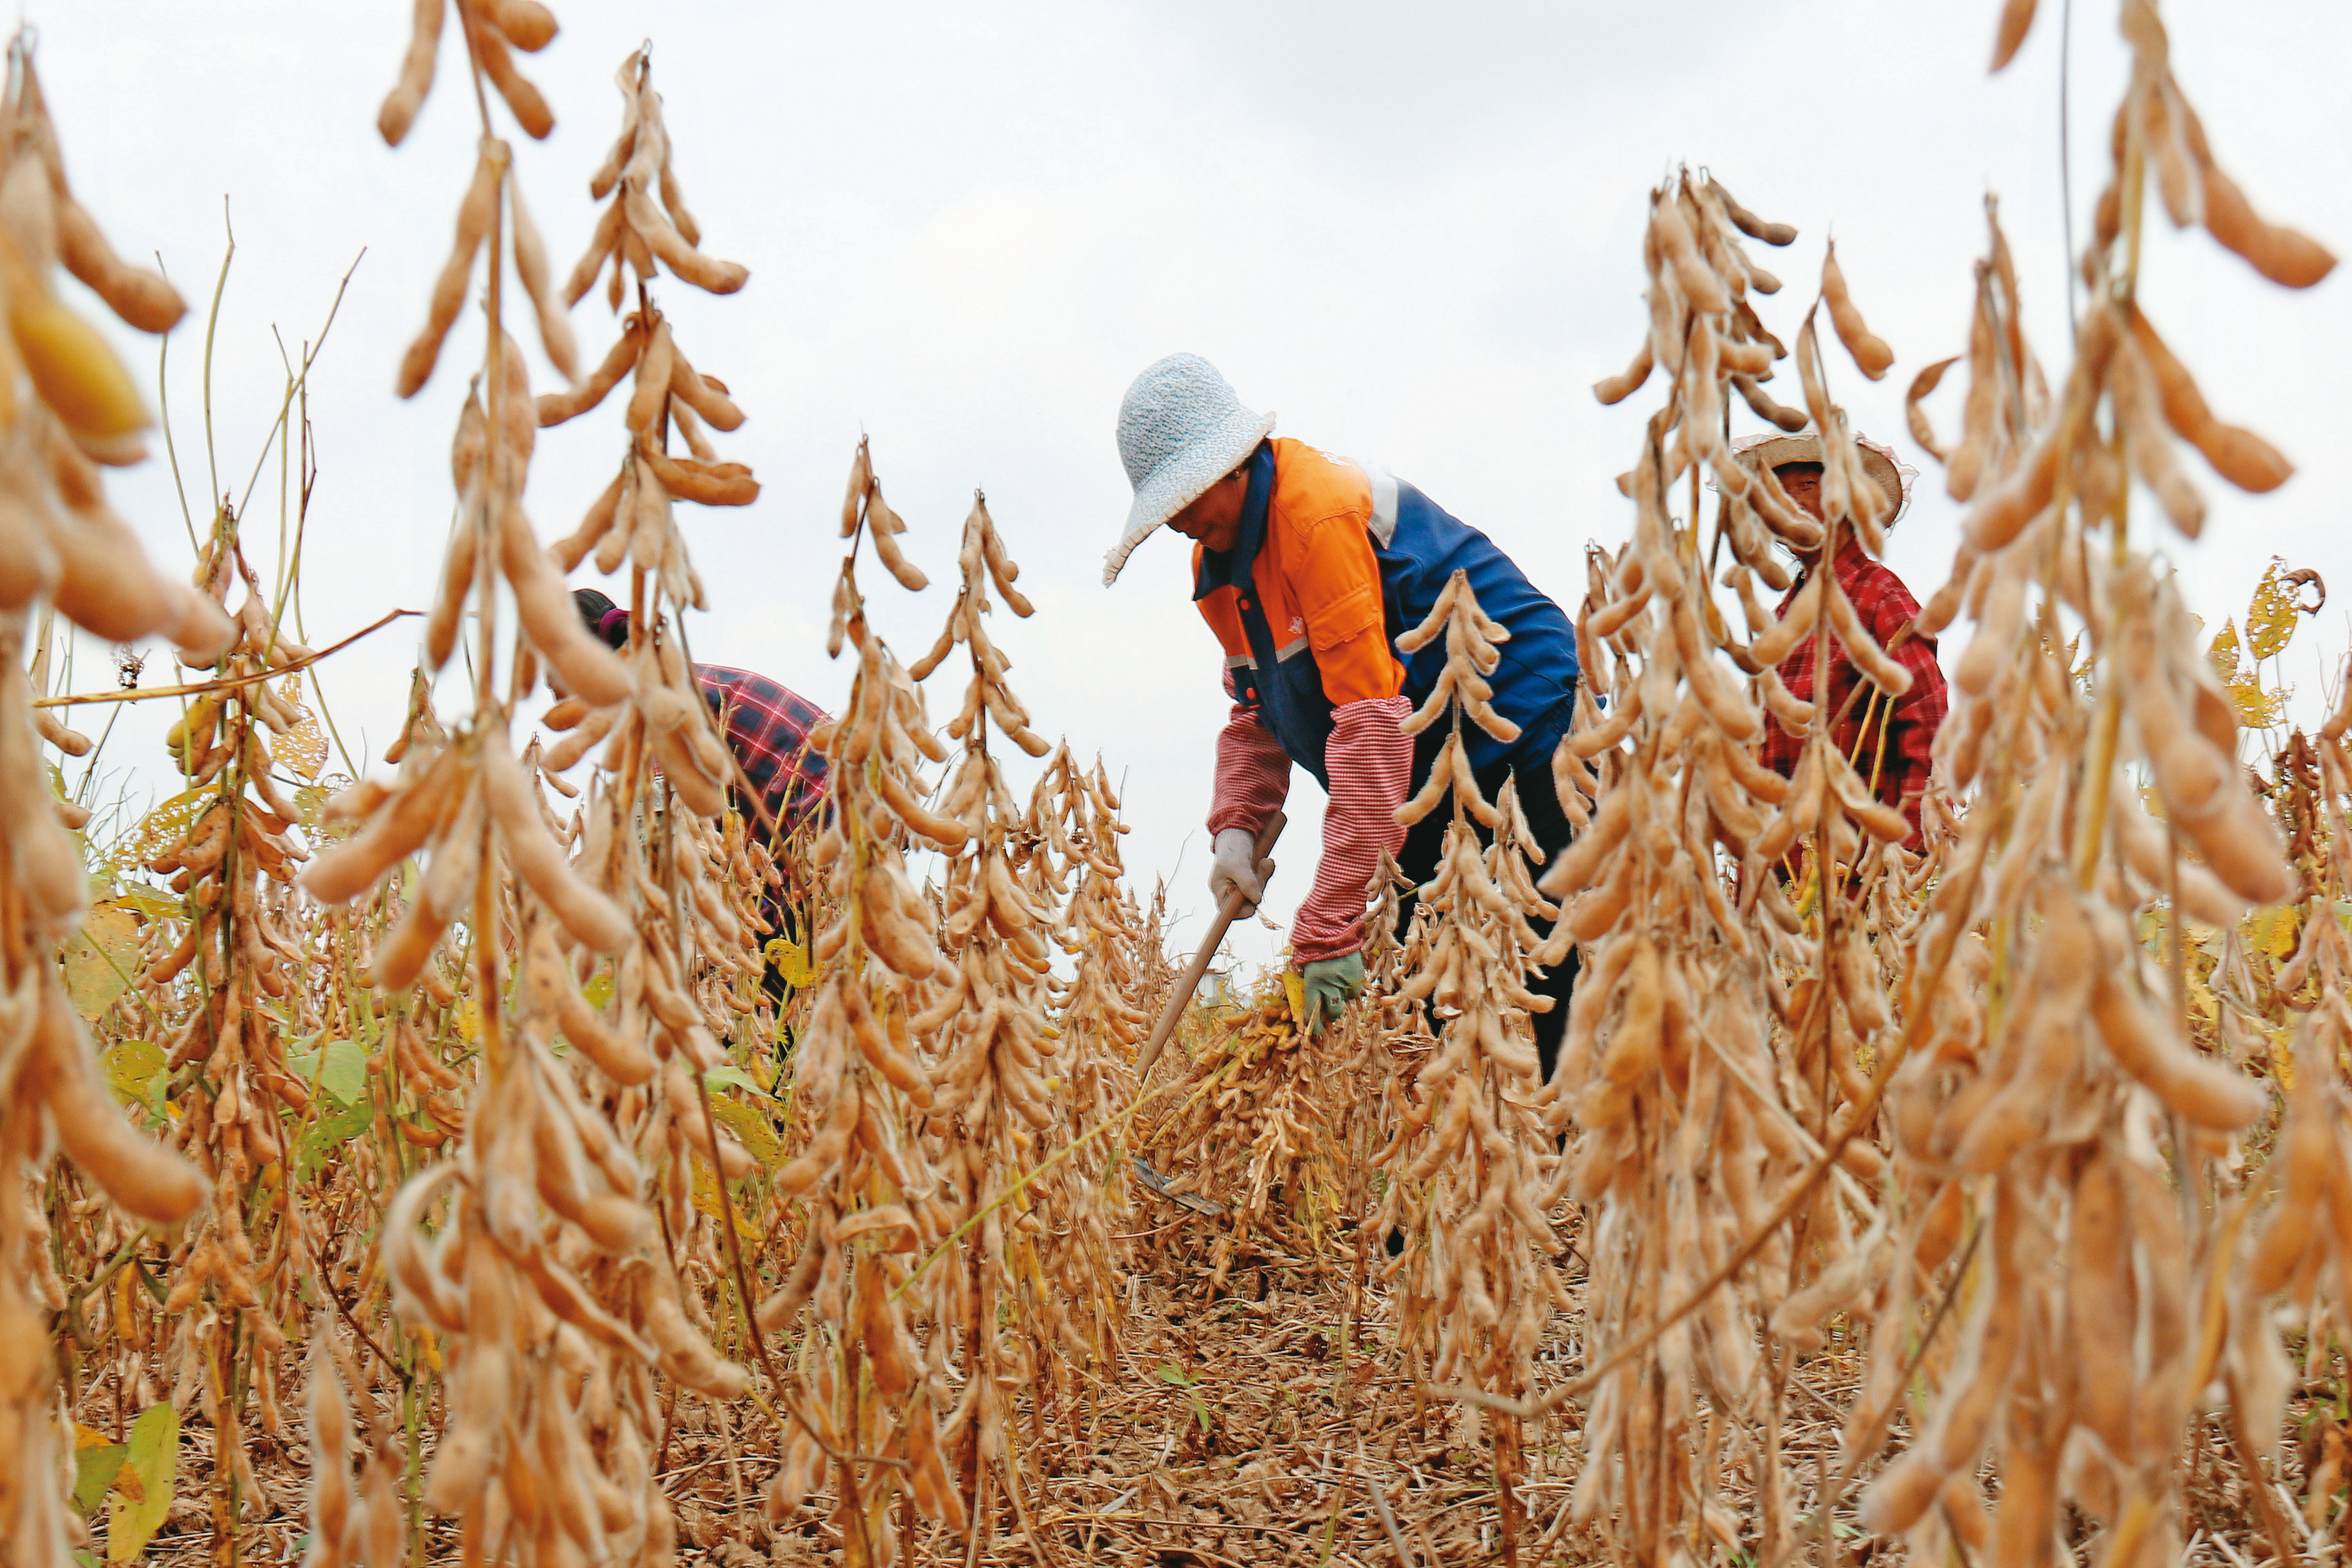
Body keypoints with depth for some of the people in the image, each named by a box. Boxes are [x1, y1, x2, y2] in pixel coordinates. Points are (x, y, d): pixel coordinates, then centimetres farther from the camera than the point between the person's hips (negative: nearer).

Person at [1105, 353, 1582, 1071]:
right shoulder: (1218, 559, 7)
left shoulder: (1319, 514, -23)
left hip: (1522, 744, -9)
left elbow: (1370, 713, -28)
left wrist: (1330, 923, -29)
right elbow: (1255, 710, 13)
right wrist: (1237, 824, -8)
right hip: (1431, 782, 9)